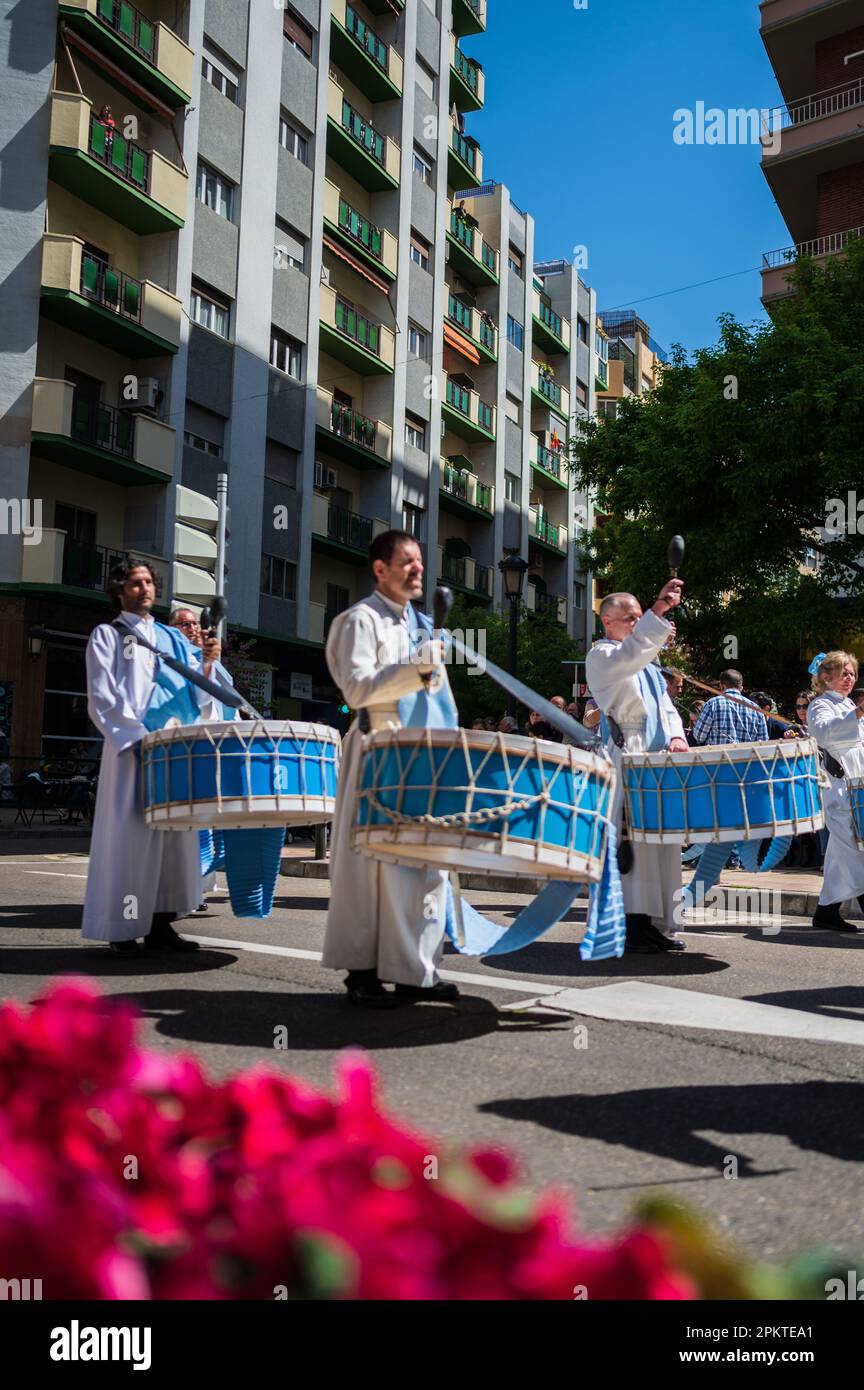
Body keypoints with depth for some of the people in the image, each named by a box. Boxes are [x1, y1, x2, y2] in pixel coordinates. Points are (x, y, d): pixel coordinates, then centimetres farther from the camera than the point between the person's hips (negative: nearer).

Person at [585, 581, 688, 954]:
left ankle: (653, 922, 13)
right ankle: (631, 924, -7)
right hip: (627, 757, -8)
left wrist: (676, 734, 2)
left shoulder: (646, 661, 25)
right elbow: (629, 655, -25)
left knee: (663, 839, 7)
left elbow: (665, 705, 23)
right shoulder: (602, 656, -1)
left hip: (658, 758, 8)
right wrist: (659, 610, -35)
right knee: (633, 838, -12)